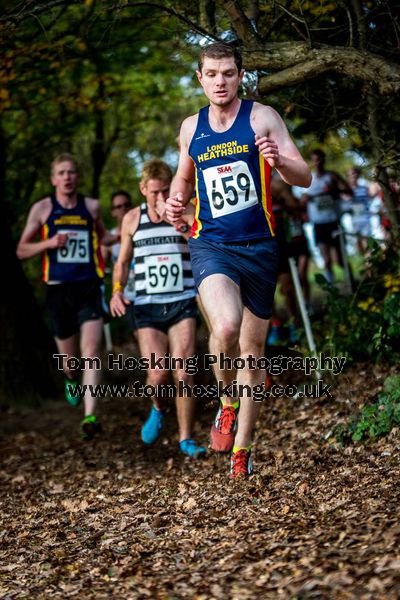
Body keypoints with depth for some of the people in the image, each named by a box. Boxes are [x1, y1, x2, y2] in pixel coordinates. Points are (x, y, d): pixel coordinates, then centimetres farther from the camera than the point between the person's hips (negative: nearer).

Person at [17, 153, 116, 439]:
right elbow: (22, 250, 6)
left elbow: (102, 237, 25)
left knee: (91, 350, -16)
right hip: (59, 288, 0)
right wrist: (48, 243, -12)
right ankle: (72, 379, 49)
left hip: (89, 287, 0)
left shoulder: (92, 206, 7)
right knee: (69, 357, 12)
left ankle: (90, 416, -20)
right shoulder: (42, 208, 4)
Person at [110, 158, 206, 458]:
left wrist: (182, 225, -24)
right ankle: (158, 408, 26)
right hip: (147, 306, 1)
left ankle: (186, 439, 2)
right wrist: (117, 291, 0)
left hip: (183, 302, -1)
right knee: (158, 374, -9)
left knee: (182, 372, -12)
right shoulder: (132, 219, 8)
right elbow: (123, 261, 17)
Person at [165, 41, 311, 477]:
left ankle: (241, 450, 22)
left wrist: (278, 160, -28)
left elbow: (304, 178, -7)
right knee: (225, 327, -28)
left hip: (258, 246, 0)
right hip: (210, 245, 0)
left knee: (252, 350, 8)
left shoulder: (262, 117, -1)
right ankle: (227, 403, 1)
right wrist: (175, 202, 3)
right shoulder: (190, 127, 9)